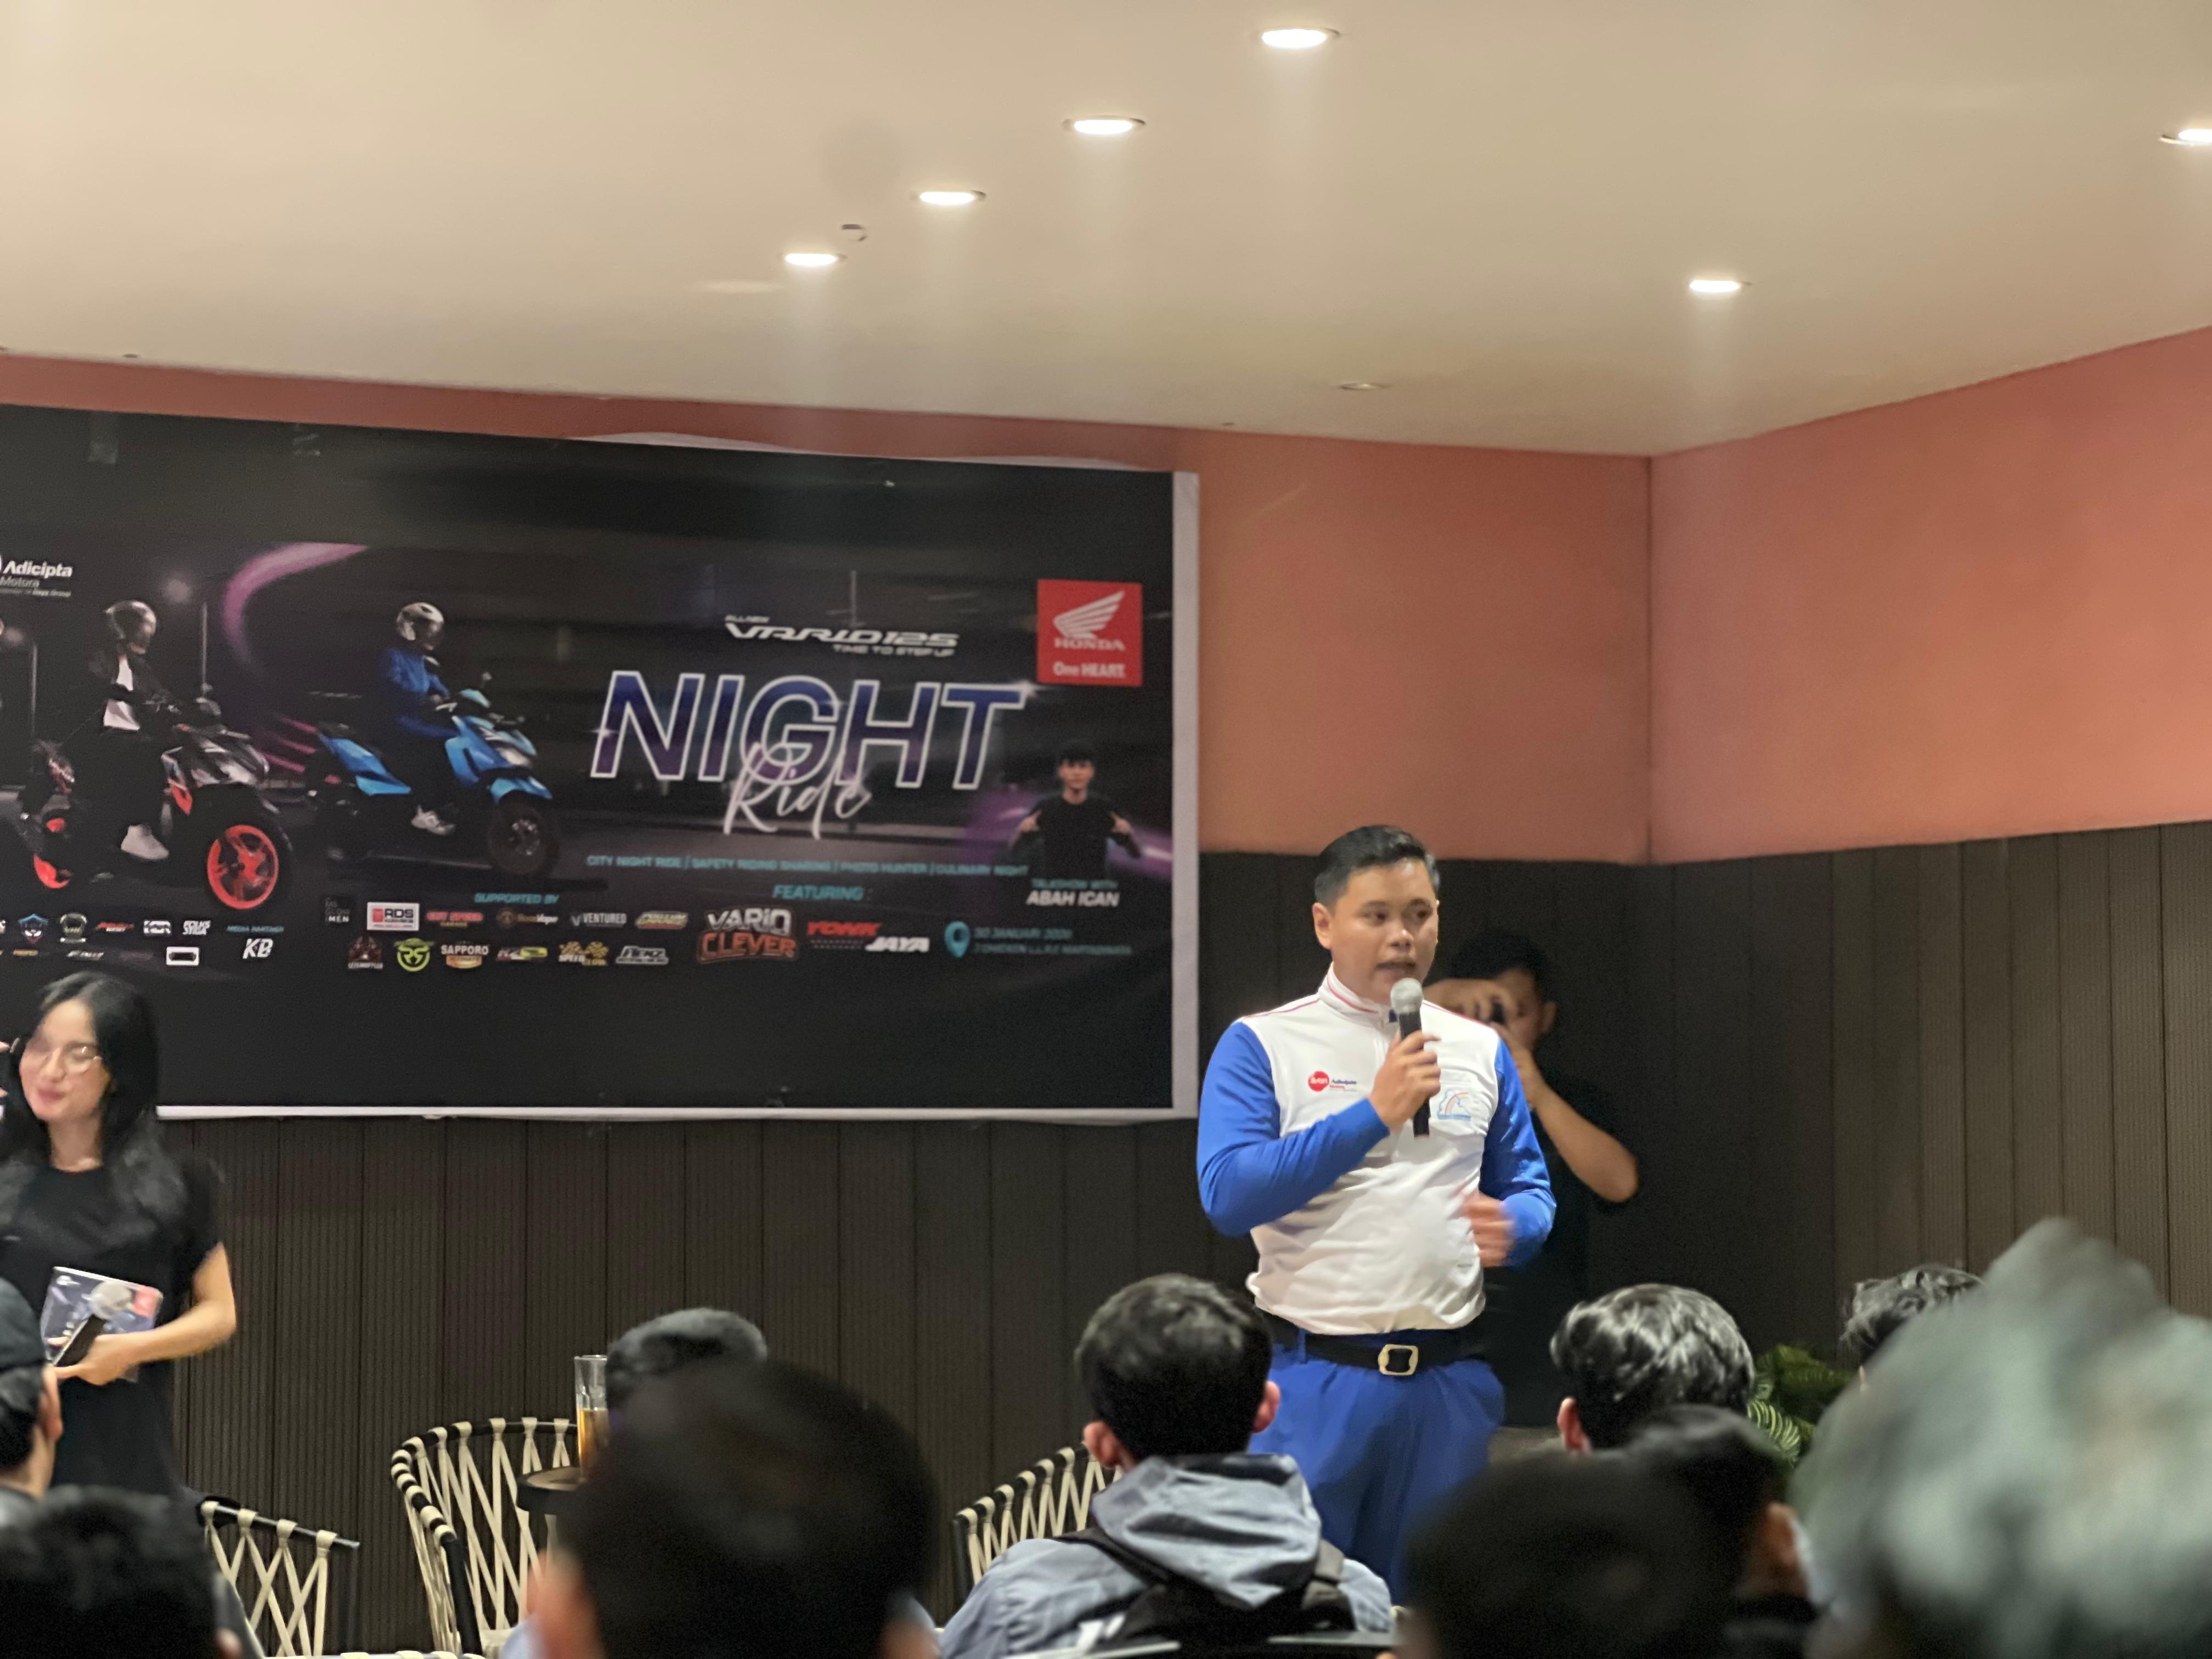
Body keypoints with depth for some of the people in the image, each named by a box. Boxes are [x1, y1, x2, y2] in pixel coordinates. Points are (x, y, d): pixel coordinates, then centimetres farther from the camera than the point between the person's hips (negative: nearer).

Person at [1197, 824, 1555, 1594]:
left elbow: (1531, 1189, 16)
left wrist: (1512, 1226, -9)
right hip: (1313, 1377, -4)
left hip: (1449, 1380, 4)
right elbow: (1228, 1193, -12)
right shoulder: (1261, 1046, -1)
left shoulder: (1481, 1052, 12)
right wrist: (1374, 1112, -17)